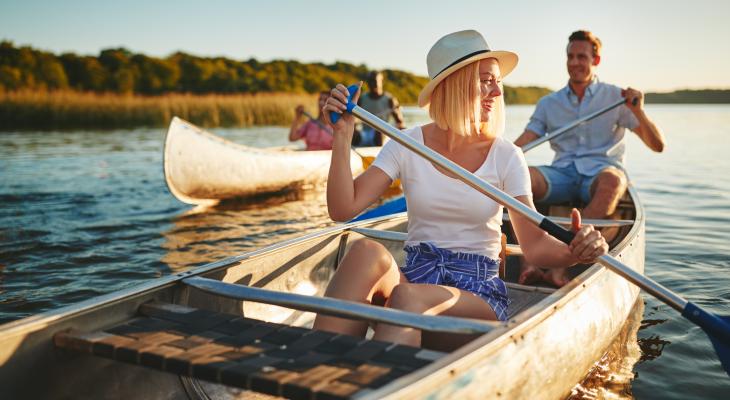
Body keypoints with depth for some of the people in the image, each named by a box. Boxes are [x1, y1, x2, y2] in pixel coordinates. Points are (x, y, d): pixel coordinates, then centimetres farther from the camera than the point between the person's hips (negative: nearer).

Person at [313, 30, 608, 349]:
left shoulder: (506, 157, 2)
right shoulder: (407, 145, 4)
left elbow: (535, 244, -4)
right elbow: (343, 209, -6)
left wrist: (574, 251, -26)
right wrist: (343, 134, -13)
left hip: (478, 290, -1)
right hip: (413, 275, 1)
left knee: (409, 297, -37)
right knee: (367, 251, -35)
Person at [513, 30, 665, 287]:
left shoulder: (616, 97, 9)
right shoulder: (549, 104, 15)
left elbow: (657, 146, 3)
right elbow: (518, 146, 5)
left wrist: (638, 112, -13)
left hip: (600, 172, -2)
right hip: (562, 175, 2)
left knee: (612, 181, -39)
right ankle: (529, 264, -39)